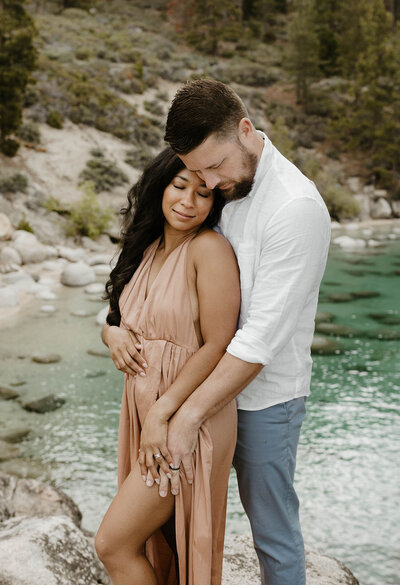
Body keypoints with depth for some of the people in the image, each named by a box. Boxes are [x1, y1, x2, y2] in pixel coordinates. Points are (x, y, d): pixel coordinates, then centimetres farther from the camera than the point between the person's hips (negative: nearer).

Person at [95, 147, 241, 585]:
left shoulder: (210, 249, -16)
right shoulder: (148, 248, 9)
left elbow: (217, 346, -19)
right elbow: (113, 318, 19)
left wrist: (163, 412, -20)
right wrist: (113, 334, -5)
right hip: (143, 407, 8)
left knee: (113, 543, -3)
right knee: (154, 543, 18)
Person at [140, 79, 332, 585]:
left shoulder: (295, 208, -24)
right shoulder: (223, 188, 2)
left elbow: (263, 335, -27)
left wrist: (188, 417, -27)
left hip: (265, 392, -7)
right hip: (218, 374, 7)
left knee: (271, 526, 9)